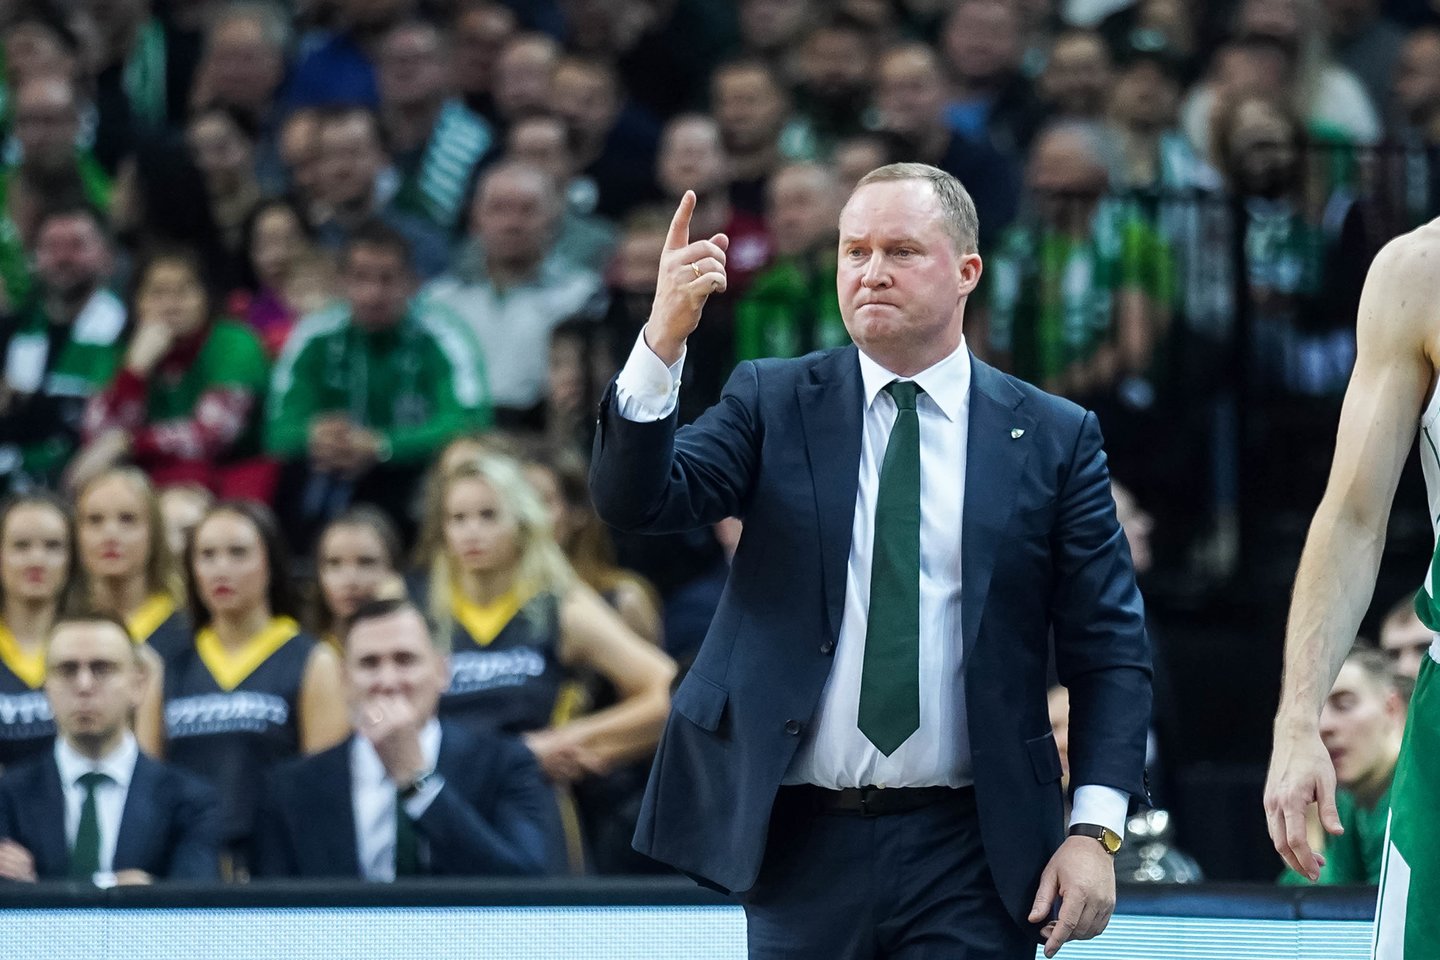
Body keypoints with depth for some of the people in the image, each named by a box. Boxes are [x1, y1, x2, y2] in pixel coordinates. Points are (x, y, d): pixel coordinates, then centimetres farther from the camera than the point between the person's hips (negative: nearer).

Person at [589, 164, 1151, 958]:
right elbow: (636, 500, -8)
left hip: (967, 861, -1)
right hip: (803, 845, 1)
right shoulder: (772, 405, 7)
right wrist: (664, 341, -22)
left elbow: (1110, 651, 3)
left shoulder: (1053, 439, 4)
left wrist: (1096, 830, -8)